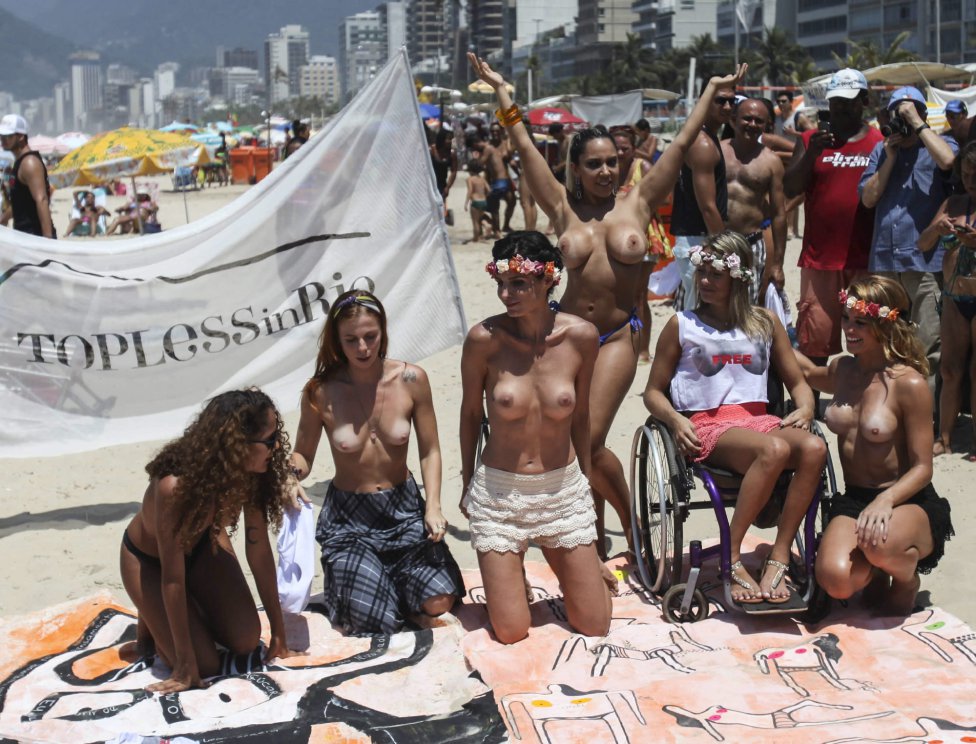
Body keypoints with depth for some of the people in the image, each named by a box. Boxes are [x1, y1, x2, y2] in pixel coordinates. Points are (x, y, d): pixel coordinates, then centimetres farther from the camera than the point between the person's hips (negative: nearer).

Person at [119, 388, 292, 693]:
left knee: (245, 641, -5)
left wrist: (278, 627, -10)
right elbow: (173, 579, -34)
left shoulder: (250, 473, -27)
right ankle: (151, 625, 18)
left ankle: (195, 615, 23)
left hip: (202, 543, 5)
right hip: (147, 558, -4)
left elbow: (258, 548, -16)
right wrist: (186, 664, -27)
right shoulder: (175, 487, -42)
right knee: (204, 665, -10)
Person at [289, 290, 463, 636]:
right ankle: (348, 576, 25)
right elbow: (303, 455, -1)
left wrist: (433, 507, -15)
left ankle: (395, 579, 20)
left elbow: (429, 451, -3)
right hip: (349, 517, -1)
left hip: (404, 508, 1)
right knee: (372, 624, -9)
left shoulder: (411, 380, -11)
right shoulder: (320, 393, -14)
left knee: (437, 601, -14)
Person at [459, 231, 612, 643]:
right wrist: (467, 485, 9)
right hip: (498, 492, -2)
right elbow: (471, 413, 1)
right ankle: (507, 572, 32)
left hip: (565, 489, 2)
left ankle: (565, 564, 36)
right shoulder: (484, 338, -14)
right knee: (511, 633, -1)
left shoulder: (581, 336, -8)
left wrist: (585, 477, 13)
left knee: (595, 625, 5)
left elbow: (580, 414, 6)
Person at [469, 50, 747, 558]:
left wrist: (712, 92, 8)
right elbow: (525, 150, 3)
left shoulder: (638, 202, 3)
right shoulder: (564, 208, 3)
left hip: (618, 336, -2)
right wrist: (501, 92, 3)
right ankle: (596, 539, 24)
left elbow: (680, 146, 5)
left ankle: (632, 525, 10)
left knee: (589, 440, -12)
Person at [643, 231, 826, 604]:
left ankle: (778, 558, -25)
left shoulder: (765, 323, 18)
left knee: (814, 448, -31)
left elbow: (798, 382, 21)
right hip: (707, 426, -3)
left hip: (758, 420, 4)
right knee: (775, 449, -36)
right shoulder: (681, 325, 10)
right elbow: (653, 392, 10)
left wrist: (805, 408, -3)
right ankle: (731, 559, -26)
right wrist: (676, 420, -11)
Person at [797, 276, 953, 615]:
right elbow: (808, 373, 33)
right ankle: (874, 571, 13)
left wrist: (886, 500, -31)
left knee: (880, 543, -40)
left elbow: (922, 468, -13)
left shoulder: (909, 384, -13)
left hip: (909, 502, -4)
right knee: (836, 581, -27)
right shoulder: (842, 369, 6)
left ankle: (907, 577, 0)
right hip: (853, 500, 4)